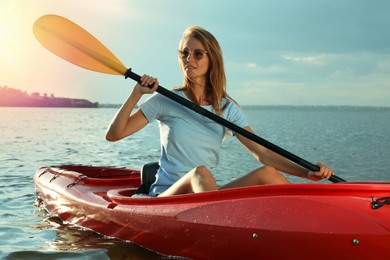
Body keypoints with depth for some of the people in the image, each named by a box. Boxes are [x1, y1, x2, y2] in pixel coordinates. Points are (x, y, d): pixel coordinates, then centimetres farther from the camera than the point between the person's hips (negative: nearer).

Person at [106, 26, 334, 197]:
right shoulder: (166, 101, 1)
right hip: (165, 196, -3)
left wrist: (307, 172, -15)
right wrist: (136, 95, -14)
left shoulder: (227, 108, 7)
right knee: (200, 173, -35)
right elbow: (113, 135, -3)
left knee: (266, 174, -16)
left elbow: (262, 152, -2)